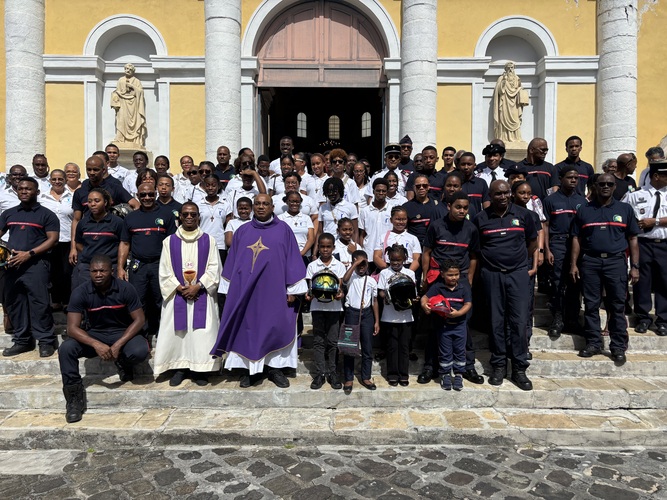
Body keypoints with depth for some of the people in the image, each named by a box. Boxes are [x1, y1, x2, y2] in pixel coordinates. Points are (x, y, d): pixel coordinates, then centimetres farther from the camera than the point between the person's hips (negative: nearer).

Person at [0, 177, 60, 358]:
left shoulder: (46, 214, 2)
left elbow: (53, 239, -6)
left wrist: (29, 254, -15)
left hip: (36, 264, -6)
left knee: (39, 302, -8)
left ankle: (46, 341, -1)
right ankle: (22, 341, 19)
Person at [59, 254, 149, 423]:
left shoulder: (125, 289, -15)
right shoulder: (80, 292, -13)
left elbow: (139, 319, -13)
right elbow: (72, 327, -17)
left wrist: (118, 345, -26)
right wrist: (96, 344, -35)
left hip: (123, 333, -1)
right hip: (95, 335, 2)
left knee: (140, 351, -32)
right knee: (65, 349, -26)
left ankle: (124, 364, 7)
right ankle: (75, 398, -10)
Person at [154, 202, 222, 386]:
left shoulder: (209, 240, 4)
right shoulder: (169, 241, 6)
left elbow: (214, 268, -2)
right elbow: (164, 271, 2)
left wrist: (198, 286, -13)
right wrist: (180, 288, -10)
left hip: (202, 295, -1)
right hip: (177, 295, 1)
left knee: (202, 333, -3)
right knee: (176, 332, 2)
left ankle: (200, 369, 7)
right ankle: (178, 368, 13)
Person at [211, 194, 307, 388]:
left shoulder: (283, 230, 1)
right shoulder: (242, 231, 9)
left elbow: (292, 259, -1)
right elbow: (232, 261, 12)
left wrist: (292, 289, -5)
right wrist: (231, 288, 8)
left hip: (274, 289, -2)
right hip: (245, 289, 2)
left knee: (276, 327, 1)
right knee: (248, 327, 6)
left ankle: (275, 368, 14)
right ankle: (250, 368, 16)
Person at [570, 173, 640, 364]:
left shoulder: (625, 209, 9)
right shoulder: (584, 210, 10)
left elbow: (632, 239, 8)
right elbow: (577, 239, 9)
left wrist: (634, 266, 1)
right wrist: (574, 264, 2)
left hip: (616, 262, 0)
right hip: (589, 262, 1)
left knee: (617, 306, 1)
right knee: (591, 305, 4)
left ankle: (618, 347, 9)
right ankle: (593, 343, 13)